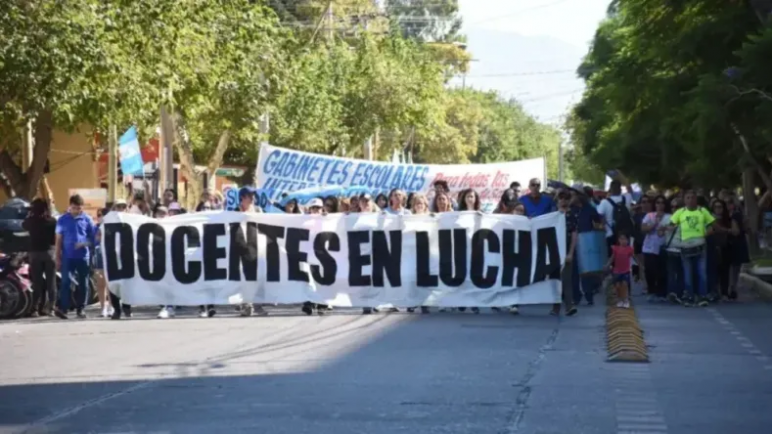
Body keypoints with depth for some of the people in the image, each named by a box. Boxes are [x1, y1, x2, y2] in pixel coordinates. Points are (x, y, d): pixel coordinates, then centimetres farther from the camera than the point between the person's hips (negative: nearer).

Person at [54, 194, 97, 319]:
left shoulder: (87, 219, 3)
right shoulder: (63, 220, 3)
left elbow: (93, 237, 7)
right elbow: (59, 240, 6)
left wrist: (84, 244, -14)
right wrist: (57, 258, 2)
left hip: (83, 256, 1)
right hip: (68, 256, -1)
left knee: (83, 284, 4)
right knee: (66, 282, -7)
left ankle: (80, 309, 12)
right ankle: (62, 308, -10)